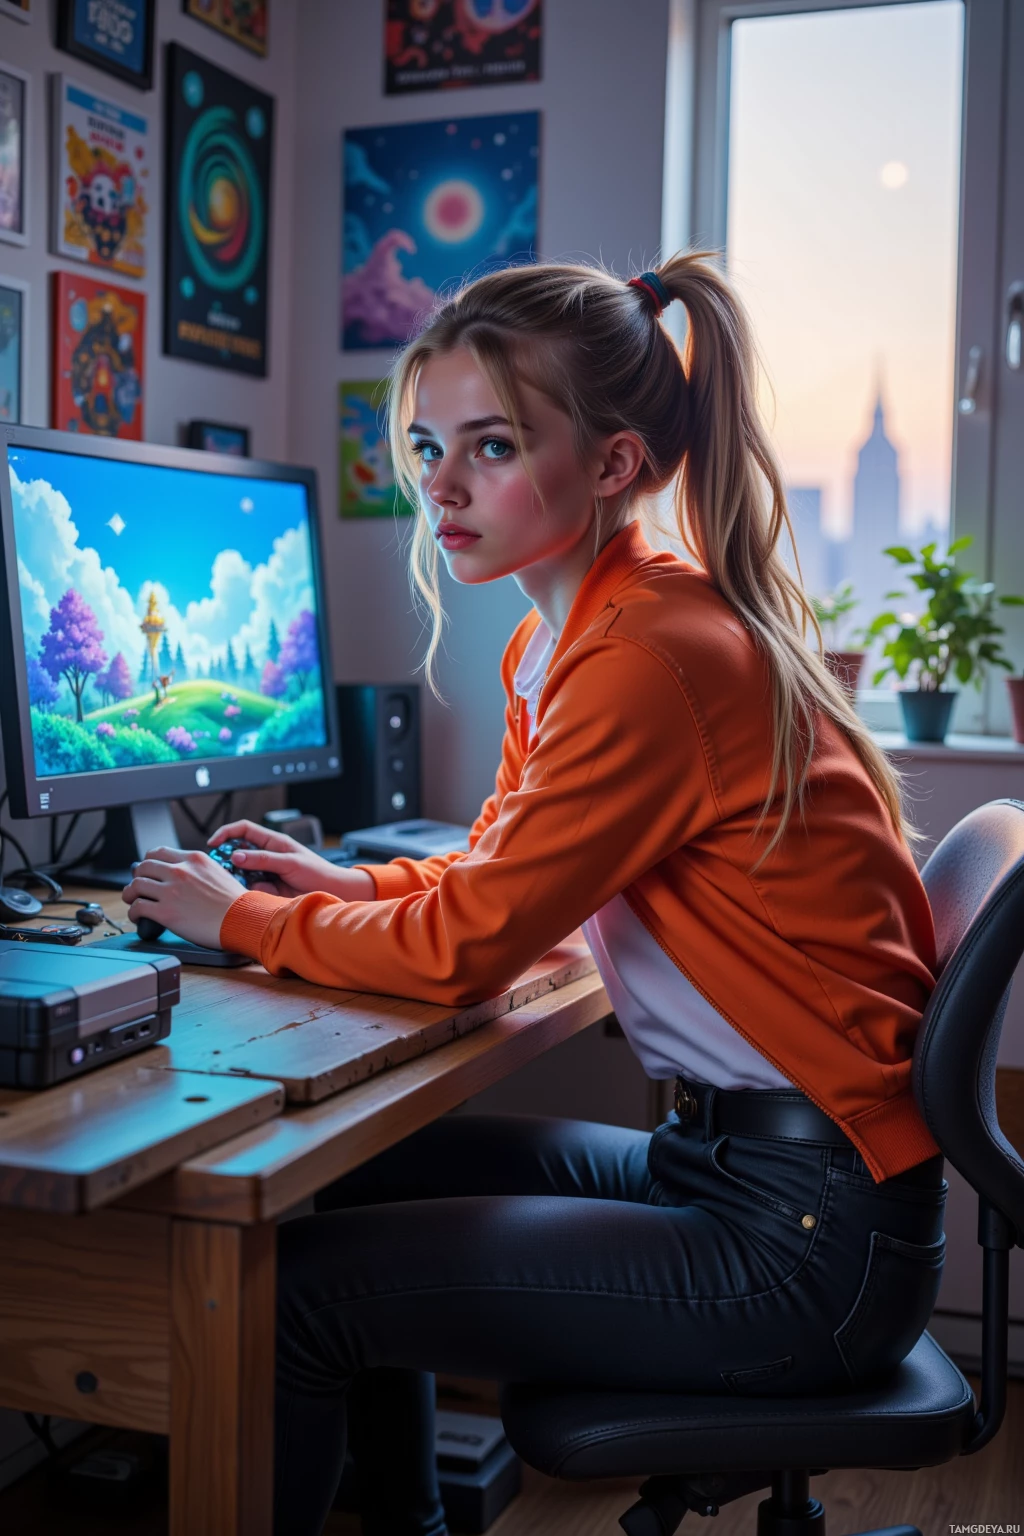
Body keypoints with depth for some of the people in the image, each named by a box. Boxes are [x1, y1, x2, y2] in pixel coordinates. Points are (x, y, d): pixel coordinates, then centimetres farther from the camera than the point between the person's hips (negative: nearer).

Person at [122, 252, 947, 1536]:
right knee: (358, 1174, 18)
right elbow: (501, 868, 21)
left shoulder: (654, 656, -23)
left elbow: (467, 947, -18)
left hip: (807, 1237, -9)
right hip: (724, 1155, 10)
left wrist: (248, 921, -4)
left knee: (303, 1285, -9)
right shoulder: (554, 643, 7)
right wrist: (357, 886, 6)